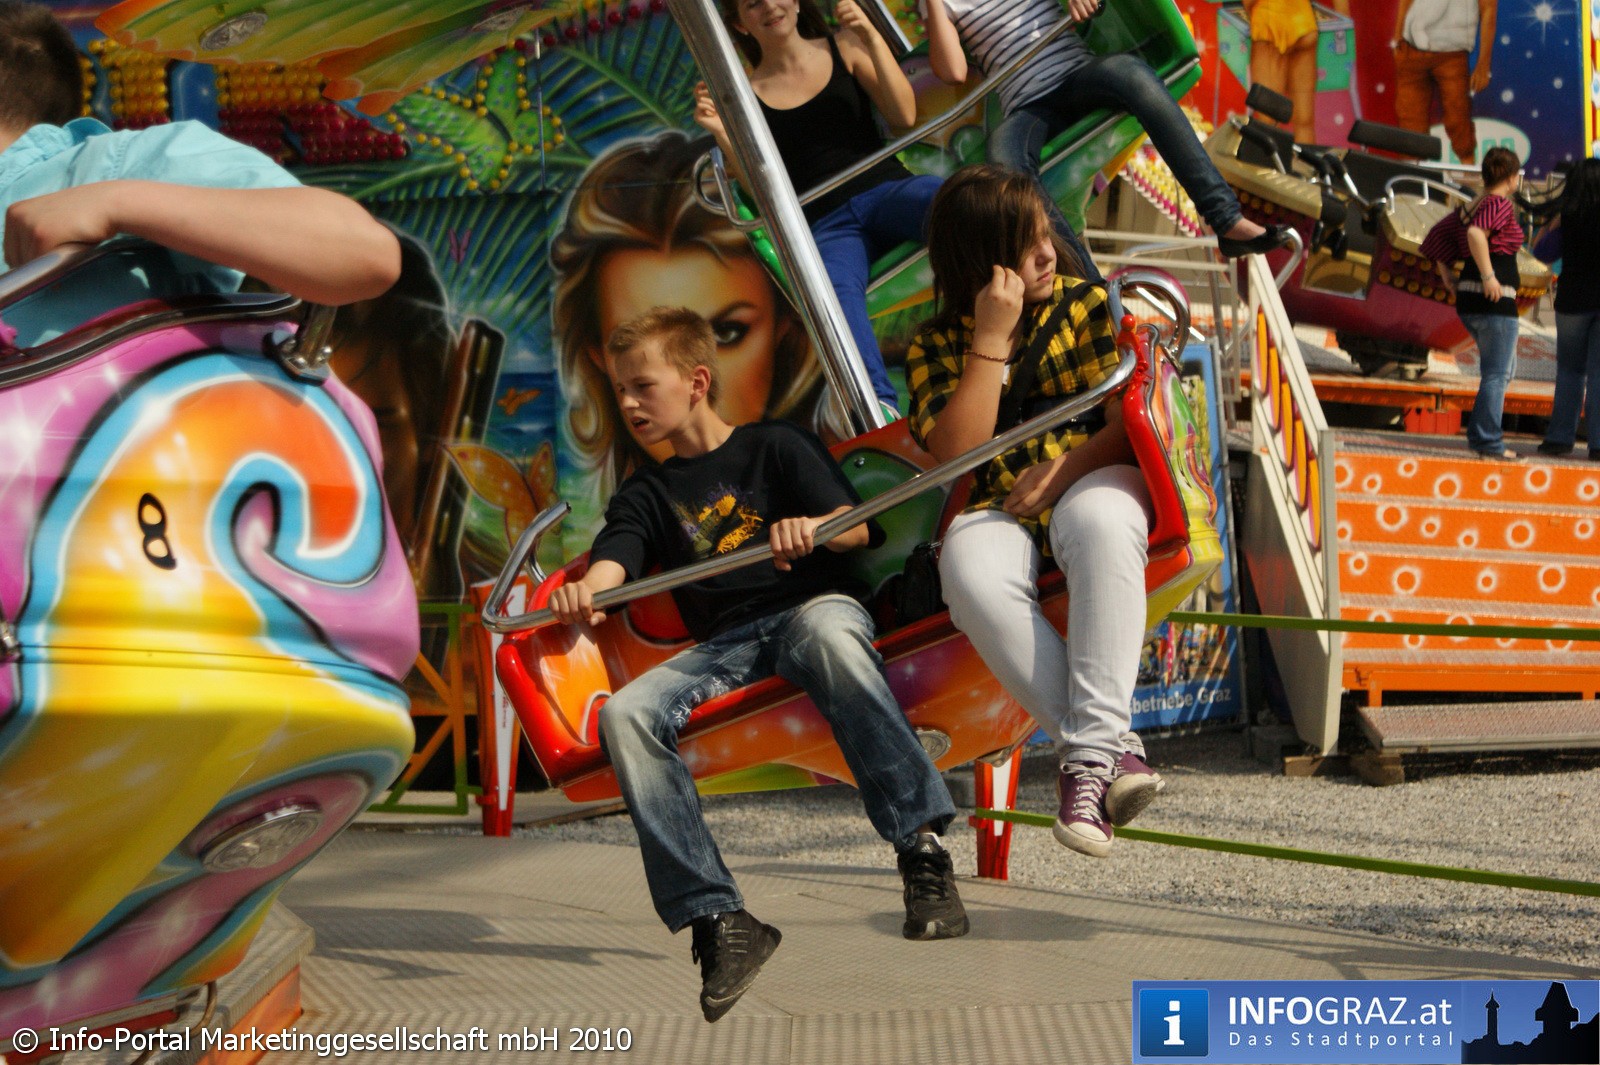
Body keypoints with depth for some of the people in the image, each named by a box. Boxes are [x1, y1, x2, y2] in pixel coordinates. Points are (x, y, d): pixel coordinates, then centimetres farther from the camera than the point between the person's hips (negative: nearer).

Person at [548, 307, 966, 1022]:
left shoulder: (774, 446, 12)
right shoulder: (646, 494, 21)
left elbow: (857, 526, 2)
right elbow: (614, 558, 1)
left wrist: (812, 526, -23)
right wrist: (584, 590, -25)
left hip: (813, 604, -4)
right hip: (724, 644, 4)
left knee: (829, 634, -43)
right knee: (625, 715, -27)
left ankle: (923, 850, -45)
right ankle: (716, 920, -32)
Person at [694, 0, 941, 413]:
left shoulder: (843, 49, 13)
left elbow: (904, 115, 2)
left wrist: (872, 40, -7)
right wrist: (722, 132, -8)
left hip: (885, 188, 1)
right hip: (827, 224, -1)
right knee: (836, 290, -38)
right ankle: (878, 407, -56)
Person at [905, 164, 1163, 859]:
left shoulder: (1087, 306, 9)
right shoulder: (934, 348, 7)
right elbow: (954, 456, -9)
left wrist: (1061, 472, -18)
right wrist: (991, 339, -11)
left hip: (1093, 482, 0)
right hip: (999, 513, 1)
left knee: (1099, 520, -39)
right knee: (969, 568, -36)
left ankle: (1090, 750, -46)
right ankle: (1113, 750, -39)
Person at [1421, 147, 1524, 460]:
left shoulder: (1469, 207, 14)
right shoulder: (1501, 205, -11)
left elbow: (1437, 233, 20)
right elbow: (1475, 233, -29)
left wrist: (1445, 274, 20)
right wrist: (1489, 276, -26)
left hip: (1467, 299, 9)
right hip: (1495, 300, -9)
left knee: (1505, 369, 20)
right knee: (1497, 373, -3)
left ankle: (1479, 433, 17)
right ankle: (1489, 442, -4)